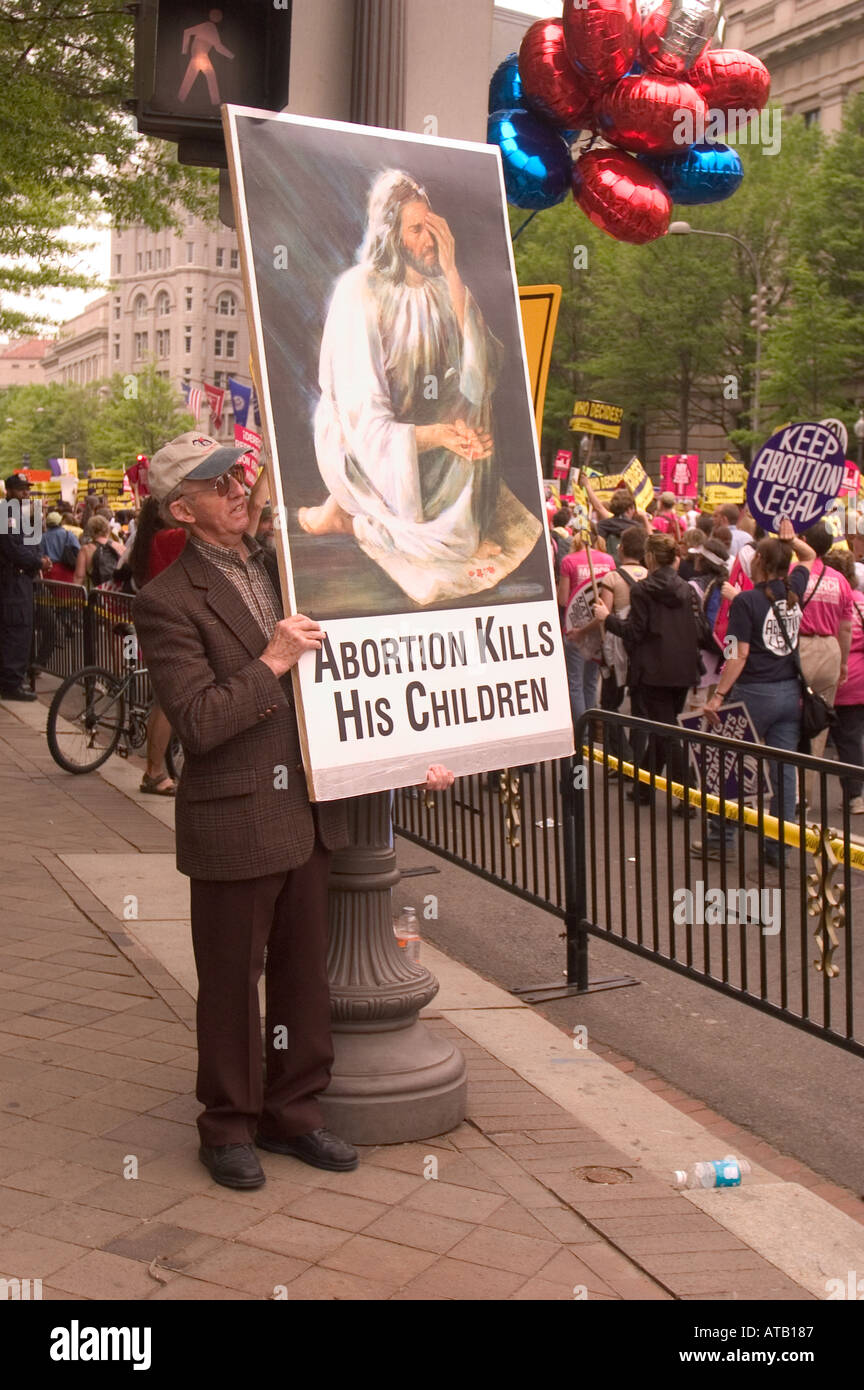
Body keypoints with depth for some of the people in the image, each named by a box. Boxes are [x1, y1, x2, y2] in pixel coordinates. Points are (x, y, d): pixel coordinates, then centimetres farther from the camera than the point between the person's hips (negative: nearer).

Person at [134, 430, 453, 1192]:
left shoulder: (286, 567, 9)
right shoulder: (169, 601, -12)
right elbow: (197, 723, -19)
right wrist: (271, 663, -23)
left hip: (308, 812, 6)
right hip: (233, 822, -6)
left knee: (304, 971, 16)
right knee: (232, 984, 9)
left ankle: (294, 1113, 32)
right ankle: (229, 1127, 27)